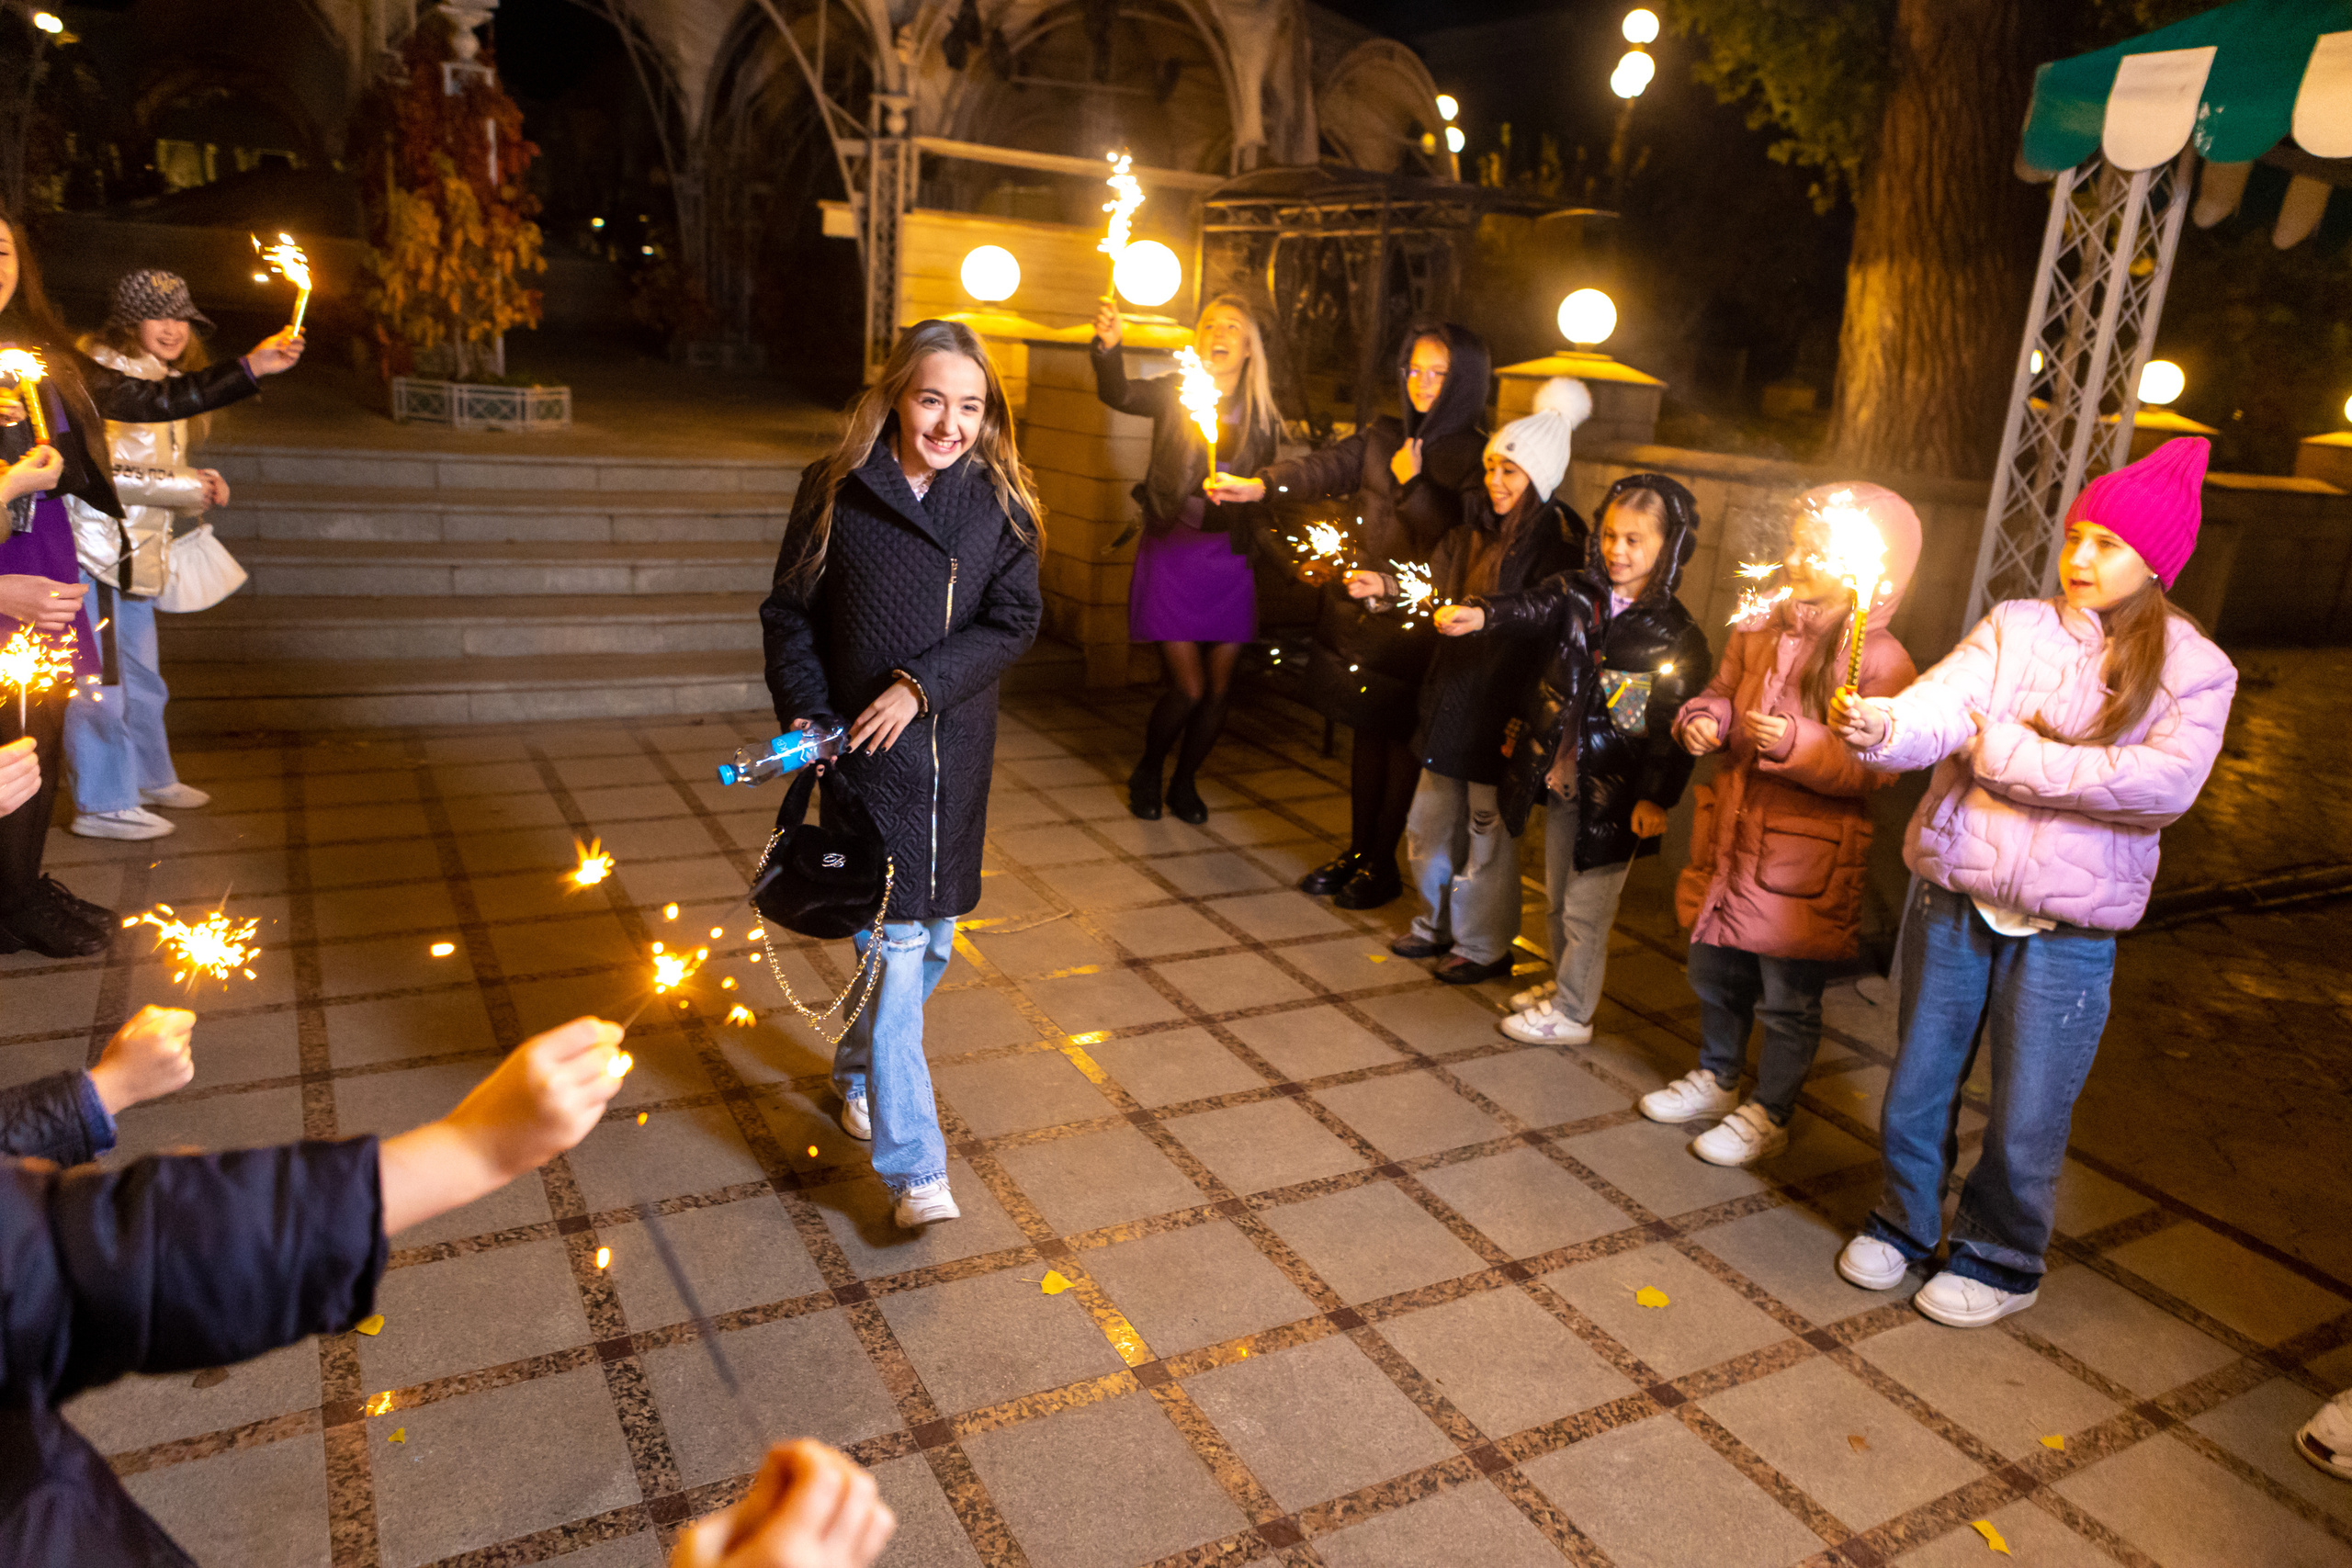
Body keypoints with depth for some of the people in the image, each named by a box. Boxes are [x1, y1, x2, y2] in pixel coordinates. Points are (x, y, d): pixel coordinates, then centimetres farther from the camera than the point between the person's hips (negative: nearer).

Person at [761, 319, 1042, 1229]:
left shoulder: (999, 500, 0)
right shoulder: (837, 491, -5)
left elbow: (1014, 621, -5)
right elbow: (790, 615, 2)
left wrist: (921, 684, -16)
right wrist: (804, 716, -11)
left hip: (955, 749, 3)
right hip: (865, 750, -3)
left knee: (933, 938, 15)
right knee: (894, 944, -6)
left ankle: (859, 1069, 43)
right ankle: (913, 1168, 1)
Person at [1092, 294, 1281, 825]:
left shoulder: (1262, 411, 4)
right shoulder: (1176, 393, -4)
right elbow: (1118, 394, -24)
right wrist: (1109, 346, -42)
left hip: (1229, 560, 3)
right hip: (1171, 554, -3)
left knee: (1220, 689, 5)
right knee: (1188, 688, -7)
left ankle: (1184, 782, 30)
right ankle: (1147, 774, 22)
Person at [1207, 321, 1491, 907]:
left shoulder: (1478, 457, -4)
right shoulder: (1383, 436, 9)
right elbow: (1326, 467, -7)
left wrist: (1413, 484, -15)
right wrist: (1260, 485, -23)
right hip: (1356, 602, 5)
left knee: (1400, 737, 2)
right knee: (1365, 731, 12)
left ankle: (1383, 865, 14)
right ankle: (1357, 850, 24)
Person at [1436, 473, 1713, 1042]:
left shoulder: (1676, 636, -10)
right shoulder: (1579, 596, 2)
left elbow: (1673, 727, -11)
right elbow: (1534, 608, -16)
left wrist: (1657, 797, -15)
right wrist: (1481, 614, -36)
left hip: (1613, 793, -5)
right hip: (1559, 777, 5)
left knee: (1585, 907, 4)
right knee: (1556, 897, 20)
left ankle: (1571, 1013, 21)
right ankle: (1565, 983, 41)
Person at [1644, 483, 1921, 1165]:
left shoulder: (1879, 659, -16)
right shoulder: (1761, 631, 3)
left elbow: (1874, 768, -20)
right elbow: (1723, 692, 18)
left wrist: (1798, 745, -31)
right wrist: (1703, 719, -4)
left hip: (1806, 853, -6)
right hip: (1732, 829, 7)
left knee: (1788, 998, 6)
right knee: (1715, 971, 21)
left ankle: (1768, 1114, 26)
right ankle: (1716, 1078, 42)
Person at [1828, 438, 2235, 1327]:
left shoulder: (2192, 671, -2)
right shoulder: (2015, 628, 2)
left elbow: (2166, 783, -18)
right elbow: (1942, 702, -16)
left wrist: (2008, 754, -17)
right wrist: (1881, 726, -38)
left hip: (2066, 927, -2)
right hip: (1953, 893, 2)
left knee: (2026, 1119, 8)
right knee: (1917, 1086, 15)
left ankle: (2001, 1262, 34)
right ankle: (1904, 1224, 39)